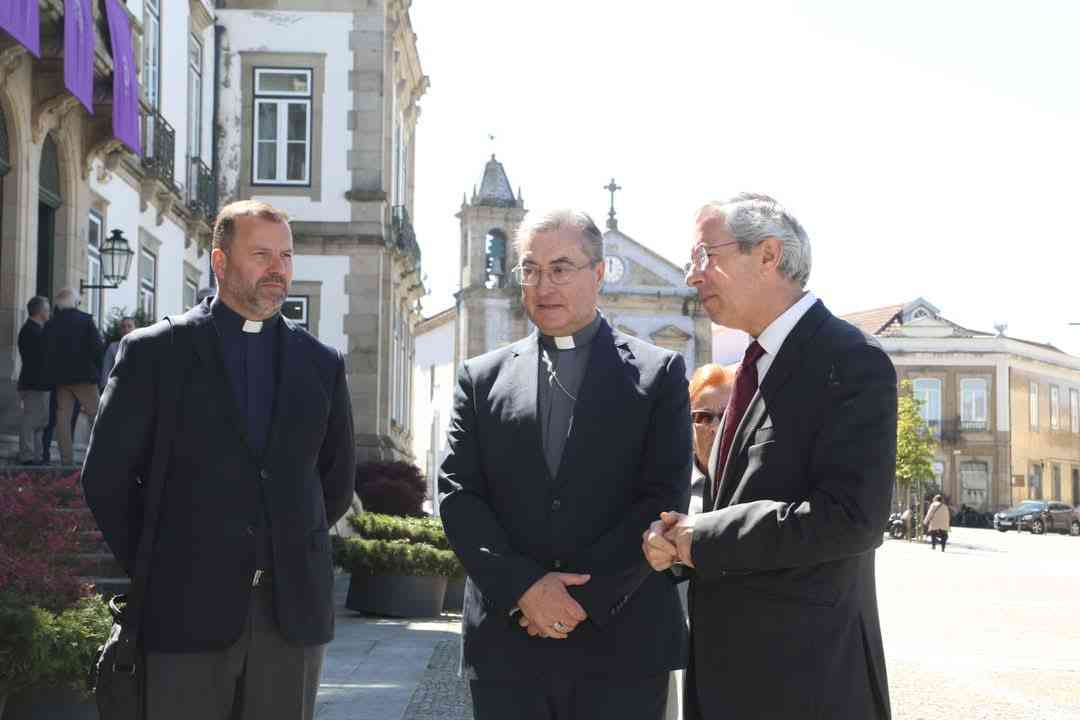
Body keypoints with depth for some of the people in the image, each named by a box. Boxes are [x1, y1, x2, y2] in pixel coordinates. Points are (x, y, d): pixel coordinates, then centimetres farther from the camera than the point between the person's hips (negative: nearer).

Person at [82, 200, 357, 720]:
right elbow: (106, 475, 3)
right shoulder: (154, 352, 2)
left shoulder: (321, 364, 10)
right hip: (189, 610, -2)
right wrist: (150, 571, 5)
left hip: (294, 608, 3)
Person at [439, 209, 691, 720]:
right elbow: (458, 495, 4)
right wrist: (523, 587, -10)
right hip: (506, 642, 2)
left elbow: (665, 498, -3)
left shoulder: (658, 374, 5)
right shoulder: (481, 379, 11)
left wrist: (586, 595, -11)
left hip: (623, 644, -2)